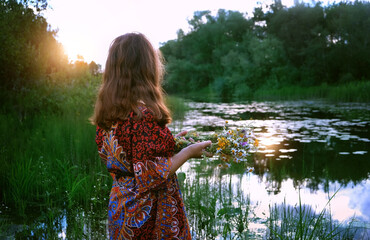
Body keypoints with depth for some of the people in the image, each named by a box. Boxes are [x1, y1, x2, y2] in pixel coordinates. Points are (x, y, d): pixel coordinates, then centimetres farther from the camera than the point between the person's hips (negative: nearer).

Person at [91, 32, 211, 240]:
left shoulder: (106, 112, 0)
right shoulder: (144, 113, -25)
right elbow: (151, 177, -25)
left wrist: (171, 142, 13)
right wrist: (189, 152, -11)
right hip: (149, 215, -8)